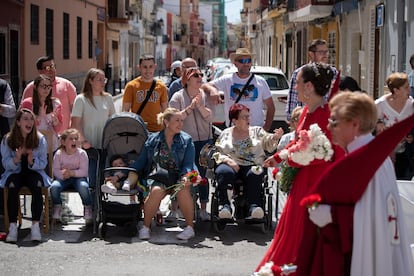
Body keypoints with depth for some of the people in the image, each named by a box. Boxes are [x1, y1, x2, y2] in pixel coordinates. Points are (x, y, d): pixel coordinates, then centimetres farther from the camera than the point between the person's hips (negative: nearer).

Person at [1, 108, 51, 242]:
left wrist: (32, 161, -24)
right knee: (12, 186, -33)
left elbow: (43, 163, -2)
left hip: (34, 172, 0)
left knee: (37, 185, -33)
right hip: (15, 172, 0)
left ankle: (35, 225, -32)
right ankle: (13, 227, -33)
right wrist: (16, 159, -26)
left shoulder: (40, 139, -3)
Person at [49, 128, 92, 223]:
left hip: (78, 177, -1)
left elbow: (84, 171, -13)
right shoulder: (58, 154, -4)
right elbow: (55, 170, -6)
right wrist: (62, 174, -27)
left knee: (83, 186, -34)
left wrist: (72, 173, -28)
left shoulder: (82, 153, -9)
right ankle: (57, 207, 0)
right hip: (63, 178, 2)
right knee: (54, 187, -28)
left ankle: (88, 207, -8)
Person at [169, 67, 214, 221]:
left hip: (204, 141, 2)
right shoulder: (178, 97, 1)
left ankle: (203, 209, 12)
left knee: (202, 175, 4)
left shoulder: (204, 96, 7)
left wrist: (200, 106, -15)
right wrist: (190, 107, -14)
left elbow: (210, 117, -1)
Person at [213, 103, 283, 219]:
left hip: (252, 166, 0)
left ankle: (254, 206, -38)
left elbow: (268, 144, 4)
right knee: (224, 172, -34)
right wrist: (227, 160, -10)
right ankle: (224, 205, -32)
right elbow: (217, 152, 10)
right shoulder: (226, 134, 17)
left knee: (254, 174, -35)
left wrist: (275, 137, -18)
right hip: (230, 164, 0)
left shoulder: (257, 131, 19)